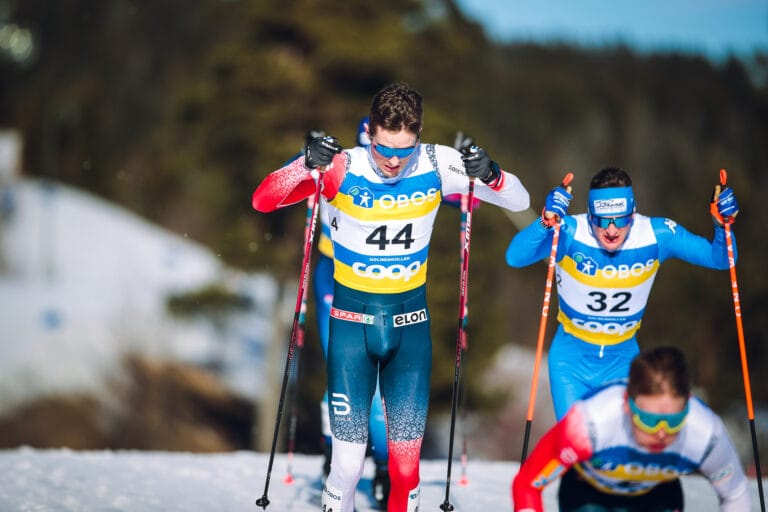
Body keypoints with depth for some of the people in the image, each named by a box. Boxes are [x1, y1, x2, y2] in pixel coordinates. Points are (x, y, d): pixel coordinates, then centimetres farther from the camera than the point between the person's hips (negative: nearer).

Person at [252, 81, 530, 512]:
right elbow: (263, 200, -17)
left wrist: (489, 175, -24)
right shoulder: (342, 168, -14)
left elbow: (519, 201, -2)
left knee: (406, 464, 2)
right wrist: (309, 166, -34)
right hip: (352, 318, -1)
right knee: (349, 459, -4)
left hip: (410, 319, 2)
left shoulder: (437, 165, -8)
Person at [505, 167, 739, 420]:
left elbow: (719, 258, -10)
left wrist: (721, 225, -30)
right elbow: (515, 257, -40)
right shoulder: (571, 233, -26)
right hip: (571, 357, -2)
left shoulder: (657, 235, -18)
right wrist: (545, 222, -56)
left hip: (623, 359, 2)